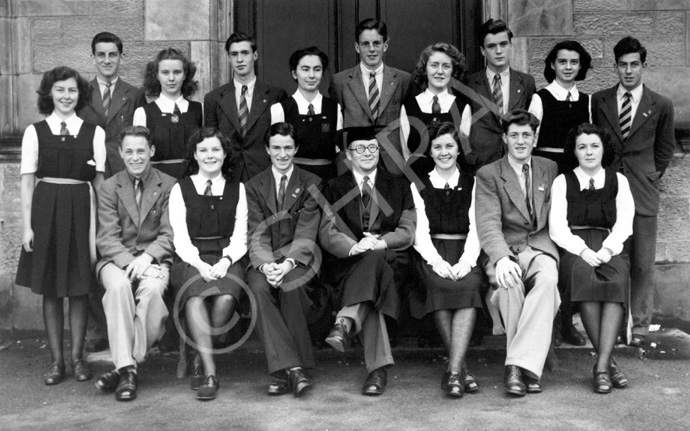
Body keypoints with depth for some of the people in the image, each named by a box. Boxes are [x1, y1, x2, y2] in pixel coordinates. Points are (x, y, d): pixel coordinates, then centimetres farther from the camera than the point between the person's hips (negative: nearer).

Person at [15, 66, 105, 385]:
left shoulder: (94, 132, 4)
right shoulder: (35, 132, 3)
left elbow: (98, 182, 4)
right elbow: (27, 181, 2)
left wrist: (97, 224, -1)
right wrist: (27, 225, -5)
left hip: (81, 210, 0)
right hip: (46, 210, 0)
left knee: (80, 288, 4)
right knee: (50, 289, 4)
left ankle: (77, 356, 17)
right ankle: (56, 360, 14)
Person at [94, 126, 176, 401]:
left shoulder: (169, 186, 6)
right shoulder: (109, 187, 9)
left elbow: (169, 235, 0)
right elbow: (107, 237, 0)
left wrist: (147, 257, -18)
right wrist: (128, 261, -19)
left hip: (154, 259, -1)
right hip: (117, 259, 1)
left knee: (151, 288, -34)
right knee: (118, 285, -33)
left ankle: (126, 366, -26)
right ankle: (127, 367, -32)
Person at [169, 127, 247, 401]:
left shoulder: (237, 189, 15)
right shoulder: (180, 189, 11)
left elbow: (240, 237, 8)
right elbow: (180, 238, 2)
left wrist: (225, 261, -12)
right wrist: (200, 264, -16)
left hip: (227, 260, 1)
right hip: (191, 260, -1)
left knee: (225, 298, -32)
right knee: (195, 297, -34)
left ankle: (200, 358, -11)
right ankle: (210, 371, -32)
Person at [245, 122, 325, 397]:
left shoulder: (311, 184, 8)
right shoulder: (254, 186, 13)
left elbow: (306, 233, -4)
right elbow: (257, 233, 0)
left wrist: (287, 264, -23)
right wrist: (266, 264, -21)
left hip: (299, 259, -1)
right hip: (266, 260, 1)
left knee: (291, 284, -34)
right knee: (258, 286, -31)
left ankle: (286, 371, -27)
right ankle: (292, 368, -36)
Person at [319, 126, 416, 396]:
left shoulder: (398, 186, 16)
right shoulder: (334, 188, 15)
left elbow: (407, 232, 6)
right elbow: (327, 234, 1)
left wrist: (379, 243, -16)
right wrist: (354, 246, -20)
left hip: (389, 260, 0)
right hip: (346, 263, 0)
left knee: (373, 259, -37)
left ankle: (345, 322, -49)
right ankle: (379, 367, -42)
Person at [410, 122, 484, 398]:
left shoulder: (472, 184, 16)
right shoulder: (419, 186, 14)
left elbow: (476, 229, 5)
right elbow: (420, 232, 4)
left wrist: (466, 261, -14)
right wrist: (436, 261, -15)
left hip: (465, 253, 0)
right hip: (432, 254, 0)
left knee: (468, 284, -33)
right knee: (440, 284, -33)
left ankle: (453, 371, -35)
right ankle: (461, 366, -24)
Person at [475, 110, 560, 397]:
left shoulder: (550, 170, 17)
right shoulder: (488, 175, 6)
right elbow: (488, 224, -8)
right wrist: (501, 258, -27)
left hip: (539, 247, 2)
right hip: (503, 251, -2)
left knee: (548, 278, -33)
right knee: (509, 284, -35)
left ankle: (518, 364, -33)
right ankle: (529, 364, -23)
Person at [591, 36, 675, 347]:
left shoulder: (661, 106, 5)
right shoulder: (599, 101, 7)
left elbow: (665, 148, 15)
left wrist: (651, 176, 9)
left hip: (643, 193, 0)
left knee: (642, 264, 3)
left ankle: (639, 325, 14)